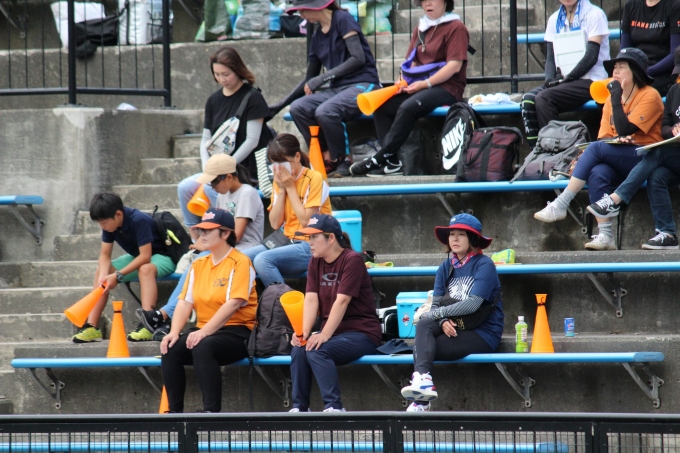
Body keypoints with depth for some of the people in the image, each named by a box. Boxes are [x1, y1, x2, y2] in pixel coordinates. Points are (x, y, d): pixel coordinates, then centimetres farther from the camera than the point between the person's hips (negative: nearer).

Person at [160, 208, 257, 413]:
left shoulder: (240, 263, -7)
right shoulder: (198, 265, 14)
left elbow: (233, 304, -18)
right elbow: (185, 302, 7)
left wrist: (204, 331, -26)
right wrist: (174, 333, -11)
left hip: (237, 333, -6)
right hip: (203, 332, 7)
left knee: (202, 347, -35)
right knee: (170, 350, -20)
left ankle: (211, 410, -33)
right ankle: (175, 411, -17)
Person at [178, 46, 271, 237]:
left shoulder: (252, 98, -7)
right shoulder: (214, 100, 13)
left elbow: (252, 140, -12)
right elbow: (206, 138, 13)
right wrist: (207, 167, -5)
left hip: (246, 171, -7)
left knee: (210, 188, -30)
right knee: (185, 187, -15)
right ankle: (196, 240, -10)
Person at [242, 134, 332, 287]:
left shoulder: (314, 178, -8)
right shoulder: (280, 180, 10)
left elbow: (306, 221, -16)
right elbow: (275, 224, 3)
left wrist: (290, 187, -11)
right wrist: (281, 189, -4)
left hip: (311, 246, -7)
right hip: (289, 242, 7)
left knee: (263, 259, -30)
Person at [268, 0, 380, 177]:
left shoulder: (343, 19, -5)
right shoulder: (317, 37, 16)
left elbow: (358, 58, -14)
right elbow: (310, 79, 22)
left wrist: (324, 77, -17)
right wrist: (280, 105, 14)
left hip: (362, 85, -7)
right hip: (337, 89, 7)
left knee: (325, 111, -34)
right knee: (298, 108, -18)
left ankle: (342, 162, -14)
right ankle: (326, 158, -9)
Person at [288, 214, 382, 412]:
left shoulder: (352, 260, -12)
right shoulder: (316, 262, 9)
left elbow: (342, 301, -21)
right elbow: (311, 299, -1)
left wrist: (324, 335, -29)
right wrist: (304, 332, -17)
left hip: (362, 333, -6)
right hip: (332, 332, 6)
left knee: (316, 350, -30)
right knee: (298, 349, -22)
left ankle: (334, 407, -30)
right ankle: (299, 408, -17)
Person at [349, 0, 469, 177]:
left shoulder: (456, 27, -4)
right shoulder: (420, 29, 19)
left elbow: (455, 65, -14)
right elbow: (411, 61, 18)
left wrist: (426, 84, -19)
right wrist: (403, 81, -4)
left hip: (447, 88, -8)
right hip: (419, 87, 8)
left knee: (407, 107, -33)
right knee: (380, 106, -13)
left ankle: (380, 159, -29)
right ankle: (392, 163, -21)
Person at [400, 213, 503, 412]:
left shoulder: (484, 265, -8)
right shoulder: (446, 269, 12)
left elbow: (473, 304, -20)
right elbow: (436, 305, 3)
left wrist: (439, 313, -18)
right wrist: (443, 322, -19)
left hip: (483, 334, -6)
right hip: (453, 329, 6)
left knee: (421, 348, -22)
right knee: (423, 325, -25)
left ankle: (420, 402, -22)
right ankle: (422, 381, -39)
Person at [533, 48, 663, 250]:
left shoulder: (649, 96, -6)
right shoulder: (612, 98, 15)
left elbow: (625, 130, -16)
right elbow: (604, 137, 9)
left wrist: (617, 99, -12)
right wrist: (614, 140, -13)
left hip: (645, 159, -6)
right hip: (617, 160, 6)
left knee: (596, 148, -28)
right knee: (597, 173, -30)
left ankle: (560, 206, -27)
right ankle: (605, 236, -35)